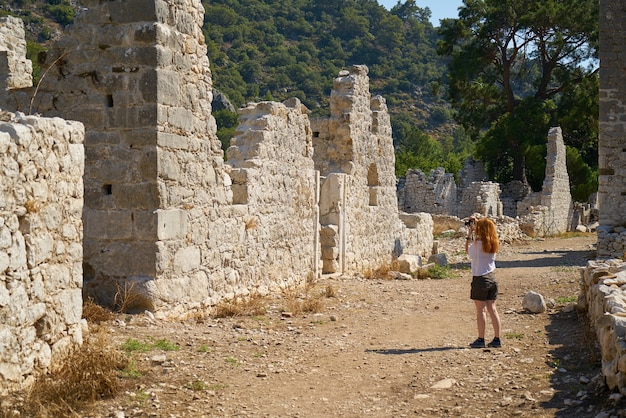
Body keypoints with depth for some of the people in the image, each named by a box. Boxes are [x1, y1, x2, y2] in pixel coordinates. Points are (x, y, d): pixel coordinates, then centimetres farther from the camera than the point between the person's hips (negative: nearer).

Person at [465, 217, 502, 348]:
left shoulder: (477, 243, -16)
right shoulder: (494, 244, 3)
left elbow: (468, 252, 0)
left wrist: (469, 235, 4)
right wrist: (477, 223, 22)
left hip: (480, 278, -6)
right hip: (492, 277, 6)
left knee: (480, 310, 1)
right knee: (492, 309, 9)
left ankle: (481, 340, 5)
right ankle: (497, 339, 10)